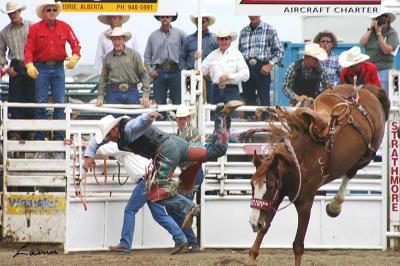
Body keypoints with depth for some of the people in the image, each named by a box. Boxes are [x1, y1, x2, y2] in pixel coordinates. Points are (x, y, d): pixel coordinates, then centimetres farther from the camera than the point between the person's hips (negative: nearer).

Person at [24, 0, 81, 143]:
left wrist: (75, 56, -12)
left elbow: (75, 43, 7)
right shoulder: (35, 29, -2)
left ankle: (59, 137, 6)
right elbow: (29, 49, -6)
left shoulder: (64, 27, 5)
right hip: (41, 68, -2)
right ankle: (39, 138, 3)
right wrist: (29, 64, -22)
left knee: (60, 103, 1)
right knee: (41, 103, -1)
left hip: (58, 68, 2)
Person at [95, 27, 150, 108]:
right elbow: (103, 78, 13)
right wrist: (100, 97, 5)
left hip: (132, 92, -1)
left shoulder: (134, 55, 3)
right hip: (114, 94, 1)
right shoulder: (108, 57, 9)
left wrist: (145, 95, -7)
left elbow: (144, 75, 2)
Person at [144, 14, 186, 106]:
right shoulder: (153, 36, 11)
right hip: (159, 72, 1)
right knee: (159, 103, 0)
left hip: (175, 71, -1)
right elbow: (147, 56, 13)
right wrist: (150, 70, 1)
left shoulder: (179, 33, 6)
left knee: (178, 102, -3)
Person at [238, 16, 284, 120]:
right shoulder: (243, 31, 15)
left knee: (264, 99, -6)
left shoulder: (269, 30, 3)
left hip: (262, 69, -4)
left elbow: (280, 51, 2)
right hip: (246, 68, 4)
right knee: (248, 99, 5)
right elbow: (239, 52, 22)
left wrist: (270, 64, -10)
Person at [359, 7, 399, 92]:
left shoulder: (392, 33, -3)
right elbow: (362, 43, 0)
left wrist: (379, 33, -13)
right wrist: (370, 29, -5)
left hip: (384, 70, -5)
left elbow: (386, 50, -14)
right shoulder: (371, 31, 11)